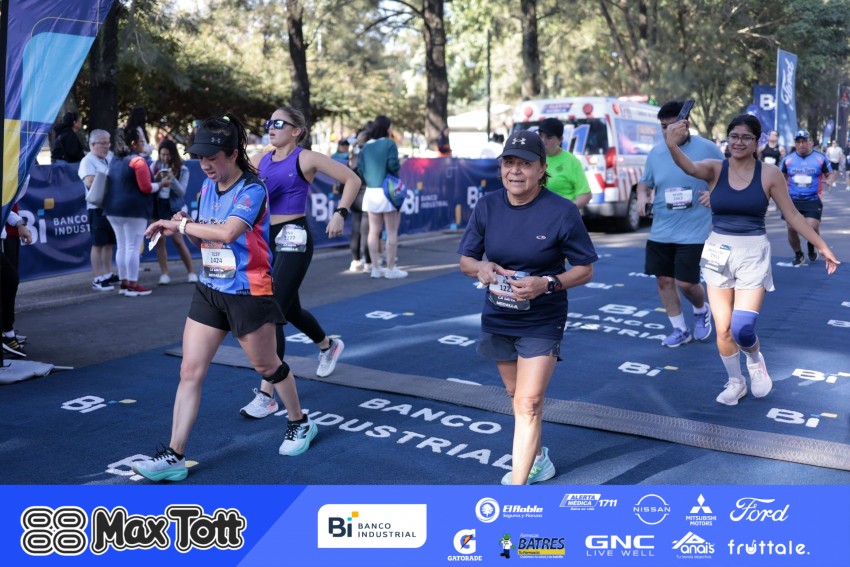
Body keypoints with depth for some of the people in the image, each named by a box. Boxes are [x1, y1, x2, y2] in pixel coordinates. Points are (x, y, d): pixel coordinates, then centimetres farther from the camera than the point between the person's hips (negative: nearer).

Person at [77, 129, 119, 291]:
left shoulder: (111, 156, 14)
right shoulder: (88, 161, -7)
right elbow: (90, 182, -21)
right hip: (98, 207, -7)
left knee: (109, 242, 12)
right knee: (98, 243, -4)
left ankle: (108, 275, 22)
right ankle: (97, 279, -2)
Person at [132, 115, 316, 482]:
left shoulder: (252, 189, -17)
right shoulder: (207, 186, 6)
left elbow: (227, 233, -32)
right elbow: (203, 240, 14)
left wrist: (181, 225, -22)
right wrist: (183, 227, -7)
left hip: (248, 293, -6)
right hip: (209, 290, 6)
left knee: (267, 366, 11)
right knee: (190, 371, 1)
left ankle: (300, 424, 36)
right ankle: (174, 457, 6)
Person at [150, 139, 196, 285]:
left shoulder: (182, 169, -4)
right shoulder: (155, 166, 3)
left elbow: (181, 191, -11)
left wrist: (172, 179, -25)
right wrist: (156, 178, -19)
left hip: (174, 207, -3)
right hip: (157, 205, 3)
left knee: (178, 241, -5)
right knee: (159, 241, 1)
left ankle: (191, 272, 4)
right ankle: (164, 274, 6)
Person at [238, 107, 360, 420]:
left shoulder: (306, 159, -6)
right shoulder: (260, 160, 9)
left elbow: (352, 179, -2)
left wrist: (340, 214, -11)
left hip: (293, 241, -7)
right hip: (267, 240, 7)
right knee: (290, 310, 21)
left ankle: (267, 394, -5)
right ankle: (328, 346, 51)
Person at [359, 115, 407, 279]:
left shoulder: (366, 146, 7)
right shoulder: (389, 144, -9)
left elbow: (360, 168, 5)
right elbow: (393, 166, -15)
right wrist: (396, 177, 6)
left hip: (370, 192, 5)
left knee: (374, 231, 9)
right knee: (391, 232, 2)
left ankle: (375, 267, 13)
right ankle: (391, 268, 4)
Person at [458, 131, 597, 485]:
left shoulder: (562, 212, -16)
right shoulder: (487, 206, -5)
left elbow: (585, 270, -10)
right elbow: (465, 260, 1)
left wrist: (547, 283, -28)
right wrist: (481, 268, -23)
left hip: (542, 323, -5)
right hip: (498, 319, 5)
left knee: (528, 403, -9)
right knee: (517, 395, 21)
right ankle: (537, 460, 45)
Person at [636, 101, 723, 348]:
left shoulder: (707, 149, -6)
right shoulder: (655, 153, 5)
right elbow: (645, 183, 18)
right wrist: (642, 196, -4)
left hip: (694, 232, -4)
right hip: (660, 232, 5)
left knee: (685, 283, -7)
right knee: (663, 280, 7)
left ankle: (702, 311, 28)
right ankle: (680, 330, 24)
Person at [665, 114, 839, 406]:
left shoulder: (769, 173, -5)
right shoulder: (715, 169, -4)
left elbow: (792, 214, 3)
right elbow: (690, 167, -27)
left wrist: (822, 246, 2)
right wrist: (672, 145, -49)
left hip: (753, 254, -2)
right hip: (718, 253, 2)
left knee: (742, 328, -12)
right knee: (723, 329, 8)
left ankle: (756, 360, 24)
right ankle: (735, 382, 32)